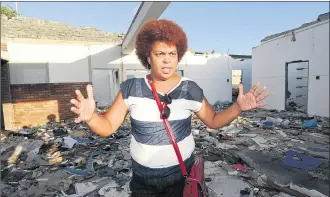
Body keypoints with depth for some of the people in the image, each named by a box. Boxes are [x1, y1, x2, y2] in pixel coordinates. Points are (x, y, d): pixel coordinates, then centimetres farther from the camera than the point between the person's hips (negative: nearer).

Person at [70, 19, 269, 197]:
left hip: (181, 175, -1)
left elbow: (213, 121, -1)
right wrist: (90, 116, -30)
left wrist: (238, 107, -17)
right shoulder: (131, 88, -12)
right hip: (142, 178, 2)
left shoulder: (190, 89, -12)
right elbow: (107, 127, -10)